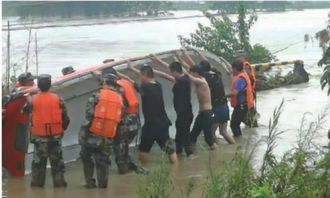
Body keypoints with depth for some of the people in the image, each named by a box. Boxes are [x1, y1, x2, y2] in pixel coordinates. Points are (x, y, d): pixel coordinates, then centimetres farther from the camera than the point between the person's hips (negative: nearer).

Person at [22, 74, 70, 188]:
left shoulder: (33, 100, -8)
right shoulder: (57, 99, -7)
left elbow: (25, 111, 8)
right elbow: (65, 117, -2)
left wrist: (28, 101, 24)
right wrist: (63, 127, 14)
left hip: (39, 135, 0)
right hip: (56, 134, 0)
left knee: (39, 159, 11)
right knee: (57, 159, 9)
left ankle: (37, 181, 12)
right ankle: (59, 181, 9)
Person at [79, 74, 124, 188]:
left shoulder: (98, 96, -6)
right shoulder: (120, 99, 7)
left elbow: (89, 113, -10)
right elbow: (119, 119, 8)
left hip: (92, 135, -3)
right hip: (108, 138, 3)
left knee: (87, 158, 17)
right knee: (103, 161, 16)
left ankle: (90, 182, 13)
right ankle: (102, 183, 10)